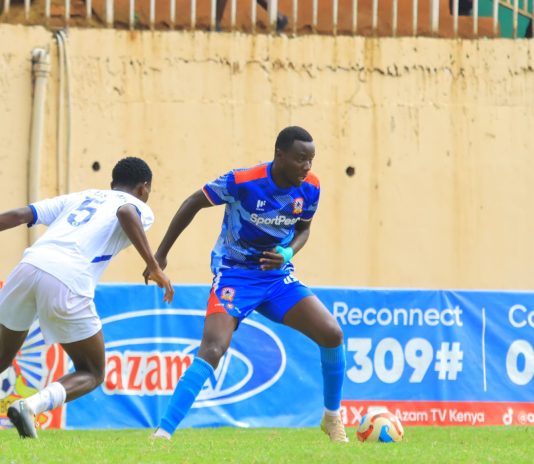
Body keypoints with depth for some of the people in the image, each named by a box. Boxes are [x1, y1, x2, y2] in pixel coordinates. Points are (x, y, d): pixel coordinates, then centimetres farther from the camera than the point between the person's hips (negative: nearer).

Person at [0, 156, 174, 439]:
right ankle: (31, 405, -13)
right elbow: (126, 213, -8)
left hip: (28, 265, 5)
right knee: (91, 374, 13)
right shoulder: (139, 208, 18)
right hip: (66, 282, -5)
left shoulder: (79, 198, 31)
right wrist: (153, 267, -9)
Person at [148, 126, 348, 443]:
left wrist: (288, 254, -13)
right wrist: (161, 254, -4)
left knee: (332, 334, -8)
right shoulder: (242, 182, -22)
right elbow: (193, 203, -9)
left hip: (278, 274, 5)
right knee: (213, 349, -24)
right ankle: (162, 434, -26)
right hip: (235, 274, -5)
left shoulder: (309, 188, -8)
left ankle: (333, 418, 14)